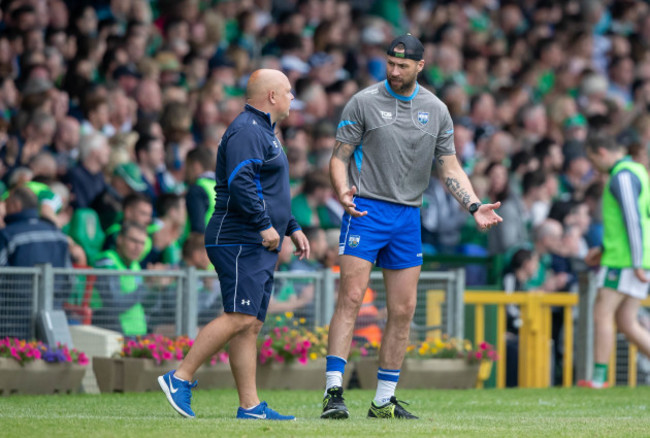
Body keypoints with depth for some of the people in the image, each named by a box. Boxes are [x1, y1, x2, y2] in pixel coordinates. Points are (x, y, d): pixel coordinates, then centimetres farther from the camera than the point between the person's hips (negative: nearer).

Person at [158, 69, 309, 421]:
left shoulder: (262, 132, 25)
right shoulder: (246, 131, -10)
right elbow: (240, 183, -22)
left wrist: (292, 228, 29)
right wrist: (264, 224, -22)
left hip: (260, 247, 11)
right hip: (239, 242, -11)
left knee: (251, 324, 5)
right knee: (239, 317, -17)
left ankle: (249, 405, 3)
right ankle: (180, 378, -14)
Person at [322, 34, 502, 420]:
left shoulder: (436, 110, 8)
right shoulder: (364, 102, -2)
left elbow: (450, 167, 10)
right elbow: (340, 156, -1)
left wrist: (475, 207, -4)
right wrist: (342, 190, -21)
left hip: (409, 216, 4)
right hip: (366, 210, -4)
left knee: (403, 311, 4)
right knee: (351, 299, -14)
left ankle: (385, 400, 12)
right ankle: (334, 392, -15)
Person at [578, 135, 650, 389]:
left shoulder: (622, 176, -13)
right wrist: (605, 250, 26)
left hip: (623, 261, -10)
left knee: (602, 314, -6)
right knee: (627, 323, 8)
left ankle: (599, 377, -6)